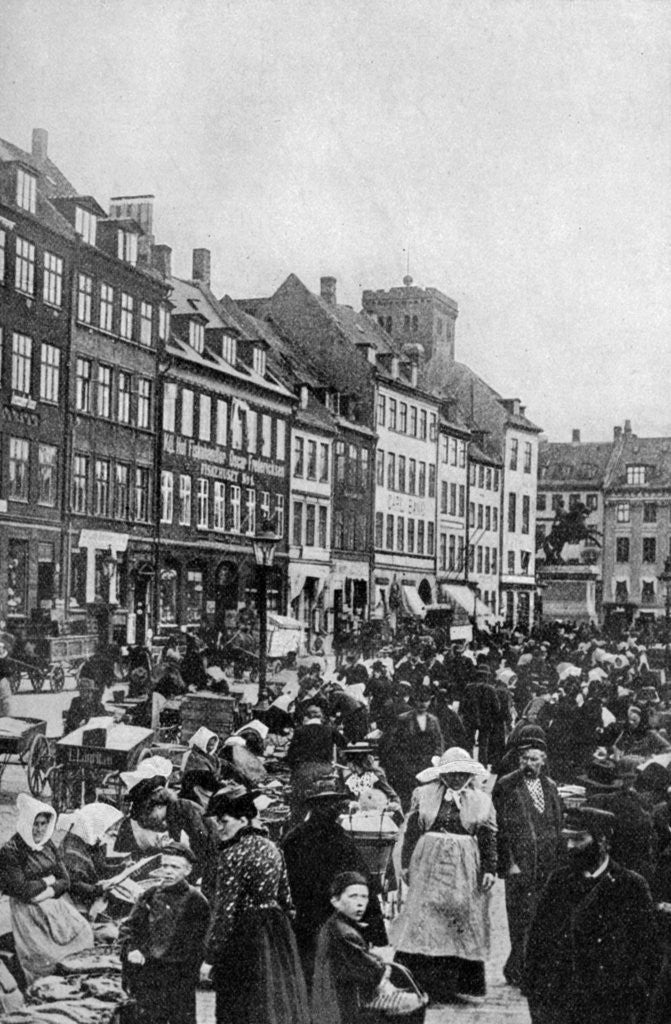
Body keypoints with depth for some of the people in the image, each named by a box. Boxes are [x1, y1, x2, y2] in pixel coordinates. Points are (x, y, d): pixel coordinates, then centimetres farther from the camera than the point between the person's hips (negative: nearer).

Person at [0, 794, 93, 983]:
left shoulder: (48, 846, 10)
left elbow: (65, 881, 8)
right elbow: (22, 890, -15)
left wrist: (48, 892, -11)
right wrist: (47, 881, -3)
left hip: (56, 903, 6)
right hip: (29, 911, -6)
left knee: (83, 934, -15)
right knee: (47, 952, -24)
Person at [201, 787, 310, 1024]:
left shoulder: (233, 855, -14)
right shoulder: (271, 848, 8)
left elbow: (224, 909, -16)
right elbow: (285, 899, 13)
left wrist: (210, 957, -13)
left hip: (244, 936, -7)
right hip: (278, 932, 7)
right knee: (280, 1002, 13)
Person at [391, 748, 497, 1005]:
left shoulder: (481, 800, 6)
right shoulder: (424, 795, 6)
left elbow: (489, 837, 5)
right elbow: (411, 830, 6)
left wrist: (489, 869, -3)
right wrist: (407, 863, 1)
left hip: (465, 869, 1)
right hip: (429, 863, -1)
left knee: (462, 917, 2)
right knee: (423, 917, -6)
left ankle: (455, 987, 9)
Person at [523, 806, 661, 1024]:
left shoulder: (632, 886, -2)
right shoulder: (558, 880, 7)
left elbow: (647, 950, -1)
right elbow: (536, 937, 11)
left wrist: (638, 1002, -6)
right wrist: (531, 987, 4)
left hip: (610, 1005, -3)